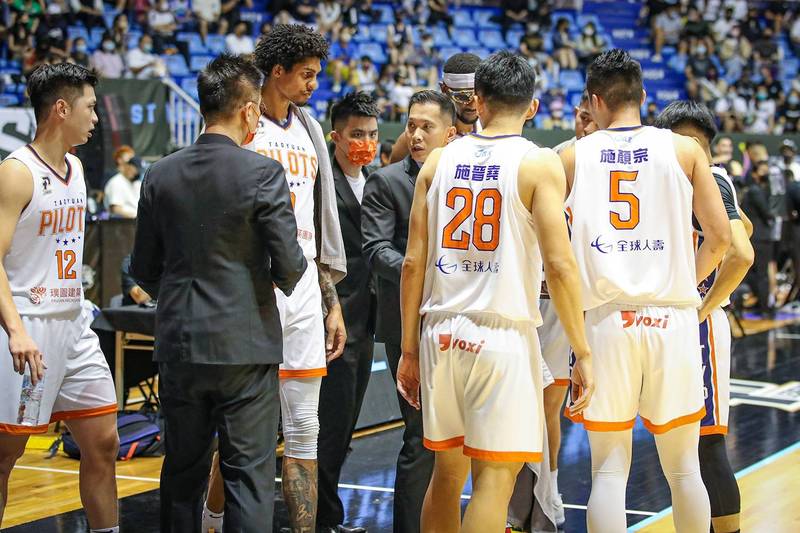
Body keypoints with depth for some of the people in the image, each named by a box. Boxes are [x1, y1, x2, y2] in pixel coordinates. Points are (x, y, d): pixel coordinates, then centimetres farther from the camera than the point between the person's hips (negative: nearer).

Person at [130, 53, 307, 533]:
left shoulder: (161, 174, 2)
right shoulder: (263, 173, -11)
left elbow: (144, 268, 8)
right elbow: (289, 265, -12)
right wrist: (286, 280, 11)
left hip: (178, 346, 4)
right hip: (246, 348, -4)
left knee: (183, 475, 14)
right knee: (249, 476, 1)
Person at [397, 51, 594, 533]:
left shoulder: (439, 161, 8)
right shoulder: (539, 163, -4)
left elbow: (414, 263, 6)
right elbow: (560, 264, -13)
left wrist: (409, 350, 13)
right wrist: (583, 354, -8)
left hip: (442, 333, 5)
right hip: (503, 336, -5)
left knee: (448, 471, 18)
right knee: (494, 479, -1)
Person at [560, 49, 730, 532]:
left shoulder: (573, 155, 5)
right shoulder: (685, 150, 4)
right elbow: (720, 237, 2)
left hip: (605, 319, 0)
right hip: (672, 318, 0)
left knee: (609, 469, 5)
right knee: (683, 467, 12)